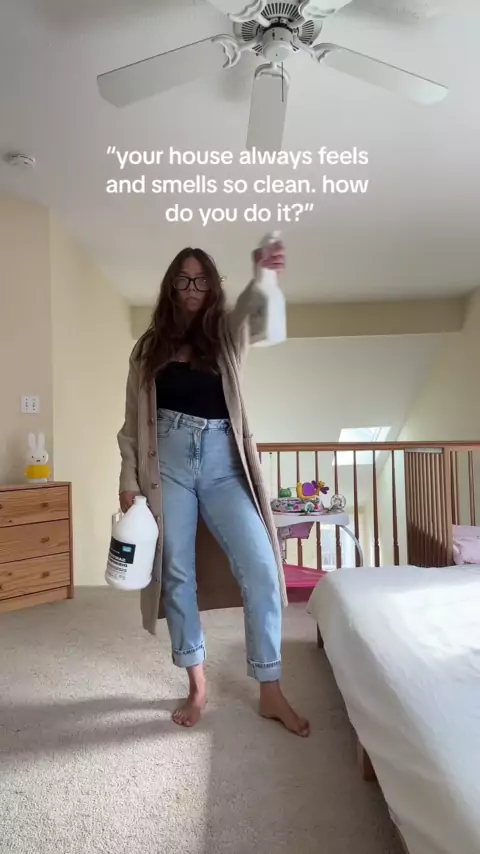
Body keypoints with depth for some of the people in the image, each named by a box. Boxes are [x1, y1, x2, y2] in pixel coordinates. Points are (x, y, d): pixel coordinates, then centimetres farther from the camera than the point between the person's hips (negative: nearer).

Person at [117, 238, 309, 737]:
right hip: (168, 462, 1)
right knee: (177, 573, 5)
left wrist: (262, 277, -39)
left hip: (222, 463, 0)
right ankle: (197, 684, 24)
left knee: (261, 569, -7)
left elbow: (253, 315, -17)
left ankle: (270, 692, 10)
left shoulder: (225, 333, 8)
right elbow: (134, 420, 9)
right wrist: (129, 478, 1)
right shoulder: (150, 346, 11)